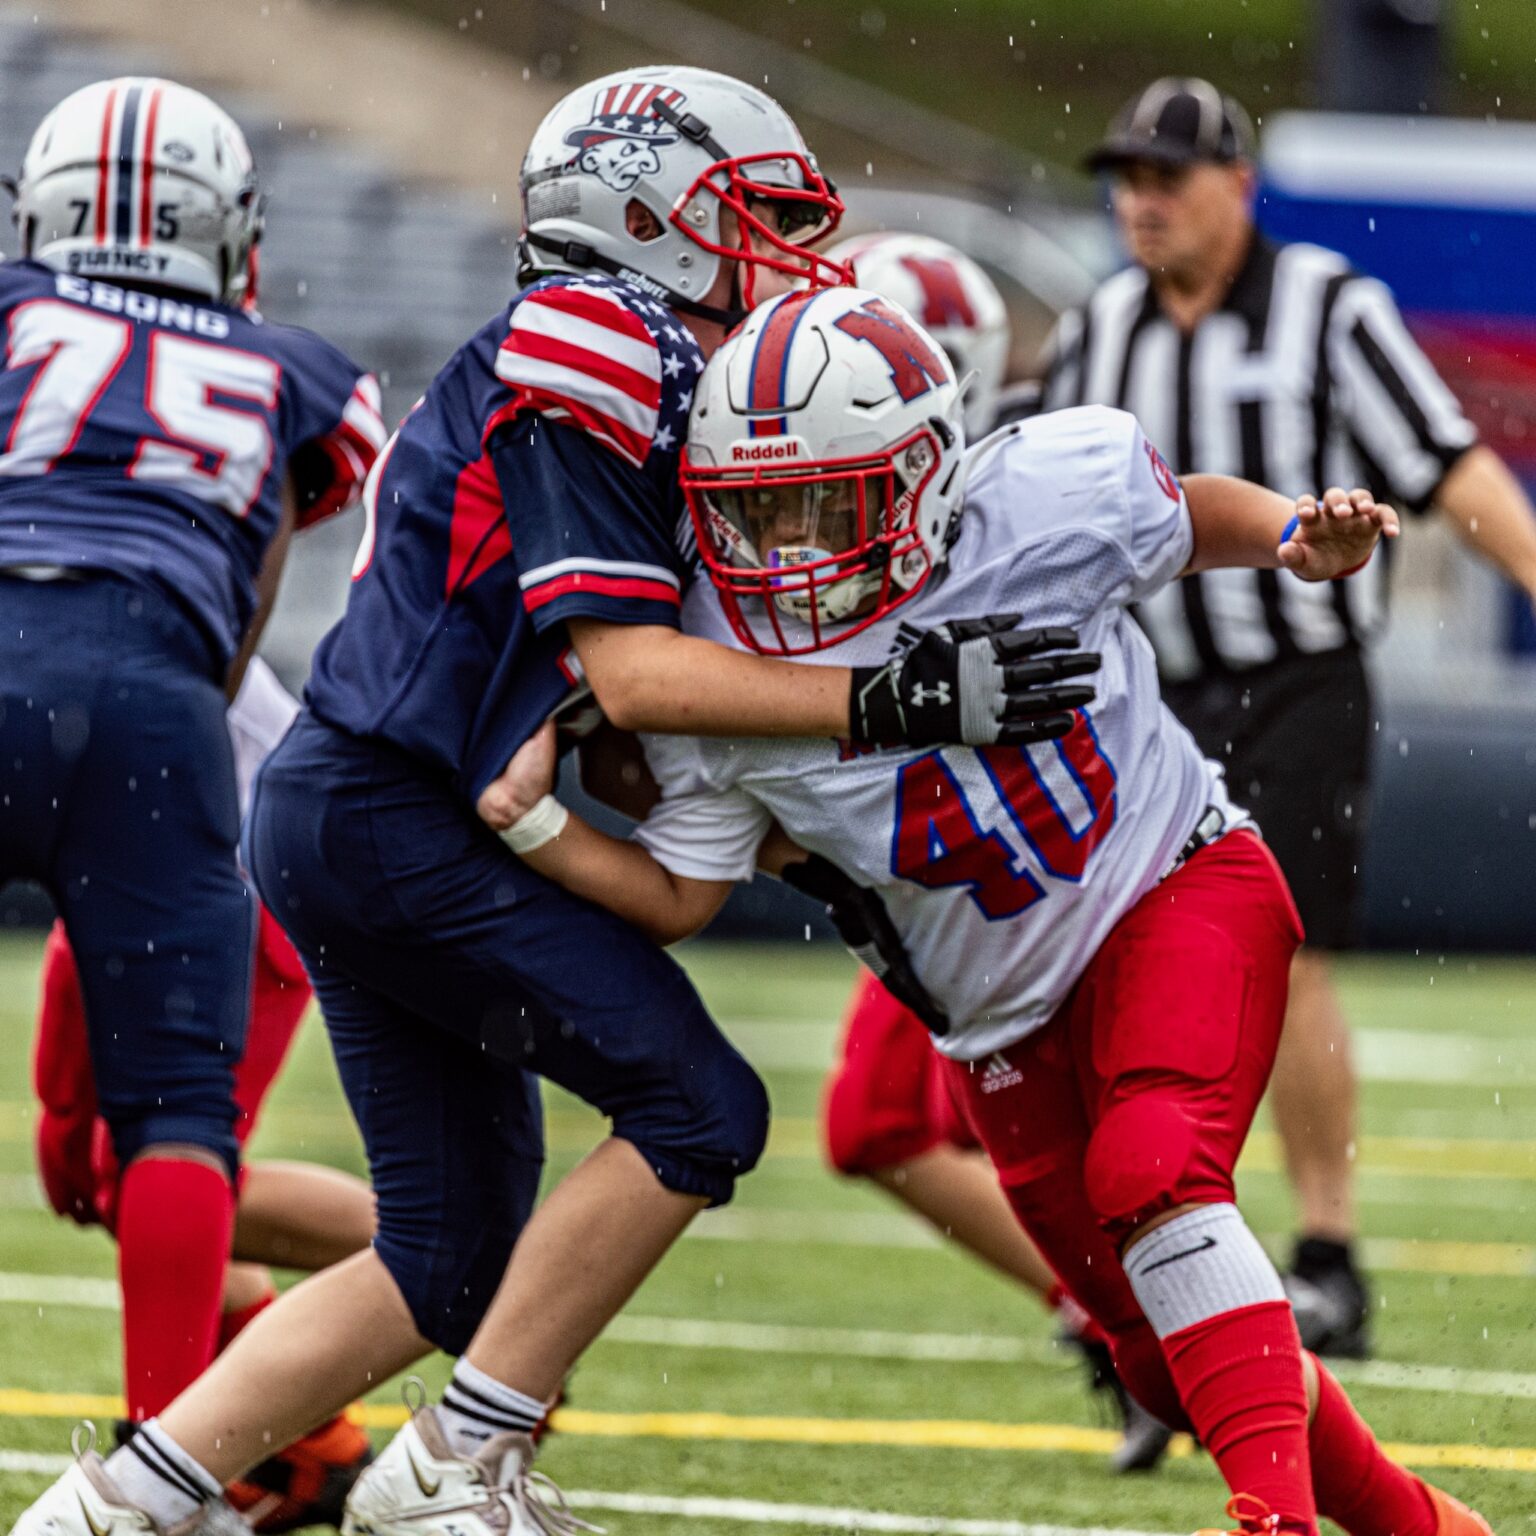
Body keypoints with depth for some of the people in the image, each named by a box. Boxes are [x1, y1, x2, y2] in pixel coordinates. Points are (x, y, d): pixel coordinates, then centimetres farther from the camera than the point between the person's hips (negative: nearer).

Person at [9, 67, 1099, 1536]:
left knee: (460, 1262, 10)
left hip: (338, 820, 10)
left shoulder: (644, 371, 19)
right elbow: (629, 674, -18)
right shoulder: (589, 356, -12)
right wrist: (891, 701, -22)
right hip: (393, 817, -10)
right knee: (697, 1109, -12)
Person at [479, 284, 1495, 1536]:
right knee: (1167, 1353, 8)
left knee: (1151, 1173, -32)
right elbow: (679, 896, -5)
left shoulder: (1051, 504, -20)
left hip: (1175, 886, -3)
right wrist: (529, 821, -20)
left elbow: (1191, 518, 3)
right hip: (1007, 1020, 3)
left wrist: (1302, 537, -16)